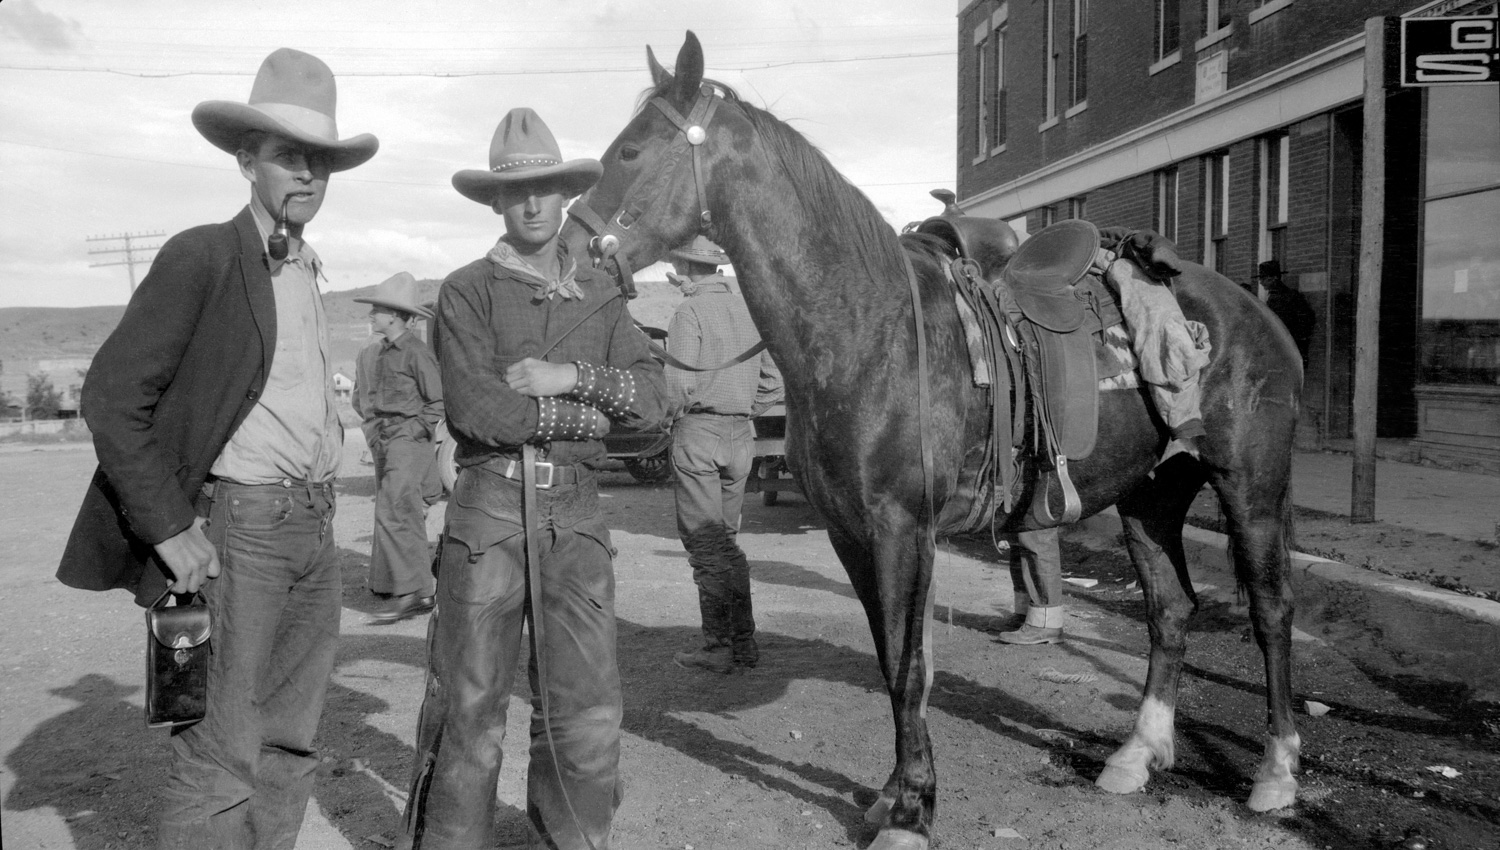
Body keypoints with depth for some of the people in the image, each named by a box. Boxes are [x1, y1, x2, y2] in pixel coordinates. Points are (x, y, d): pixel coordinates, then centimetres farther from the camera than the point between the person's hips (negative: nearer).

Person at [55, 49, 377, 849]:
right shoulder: (201, 256, -9)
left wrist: (321, 494, 15)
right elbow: (111, 396, -13)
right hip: (237, 525, -7)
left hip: (314, 528, 7)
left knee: (288, 747, 11)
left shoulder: (304, 269, 14)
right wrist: (170, 530, -16)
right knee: (221, 754, -4)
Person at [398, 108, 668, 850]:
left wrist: (571, 377, -12)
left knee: (588, 711, 6)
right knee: (469, 705, 4)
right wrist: (584, 414, -5)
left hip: (575, 511, 3)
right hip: (488, 508, -3)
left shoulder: (599, 295, 13)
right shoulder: (467, 291, 1)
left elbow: (651, 400, 2)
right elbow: (476, 409, -13)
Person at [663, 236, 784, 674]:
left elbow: (680, 384, -18)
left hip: (698, 430, -7)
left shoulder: (690, 310, -10)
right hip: (741, 434, 7)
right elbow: (772, 384, 11)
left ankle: (718, 647, 4)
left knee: (704, 542, 0)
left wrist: (665, 413, -1)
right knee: (727, 539, 16)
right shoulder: (748, 308, 10)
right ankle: (743, 642, 19)